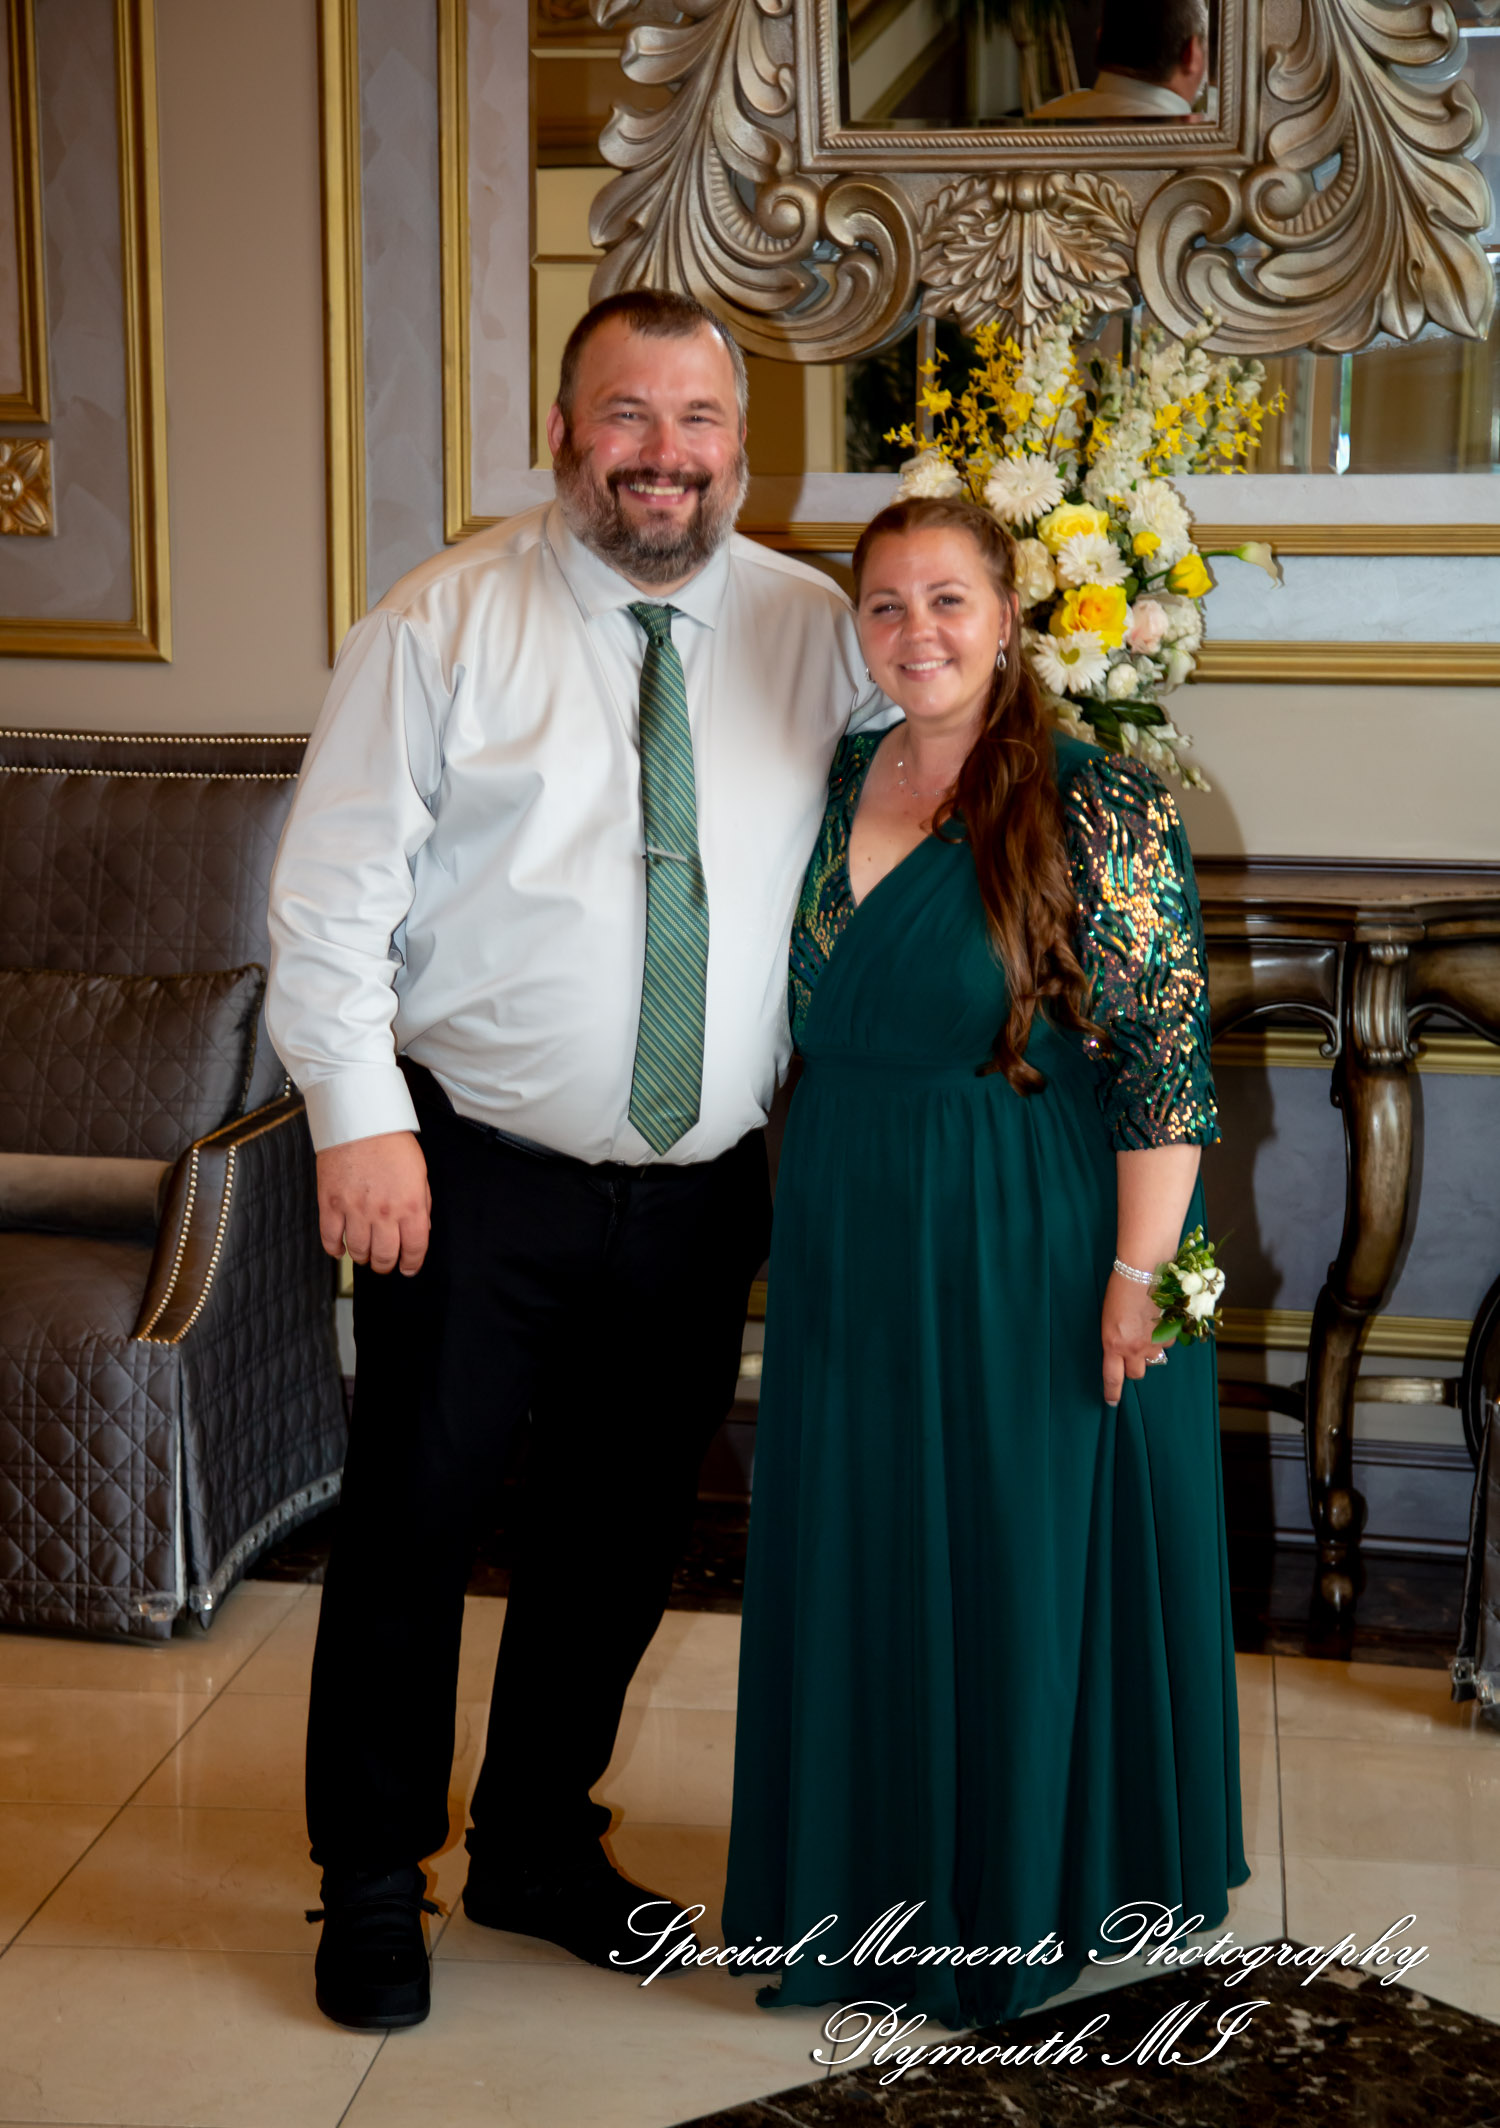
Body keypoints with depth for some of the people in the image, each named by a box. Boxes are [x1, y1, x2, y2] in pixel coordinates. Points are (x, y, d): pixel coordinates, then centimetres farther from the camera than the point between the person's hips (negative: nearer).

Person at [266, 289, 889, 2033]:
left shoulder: (813, 630, 3)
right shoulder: (447, 621, -5)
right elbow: (335, 887, -6)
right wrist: (361, 1115, -14)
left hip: (701, 1189, 3)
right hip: (473, 1176, -3)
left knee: (621, 1537, 15)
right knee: (411, 1527, 6)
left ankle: (538, 1847, 37)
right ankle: (370, 1882, 27)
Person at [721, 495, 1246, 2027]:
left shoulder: (1094, 802, -13)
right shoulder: (844, 781, 7)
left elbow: (1165, 1055, -15)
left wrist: (1138, 1274, -18)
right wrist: (815, 1207, 13)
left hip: (1032, 1261, -6)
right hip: (853, 1250, 6)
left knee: (1020, 1571, 6)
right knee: (859, 1569, 15)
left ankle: (1019, 1910, 26)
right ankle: (874, 1885, 34)